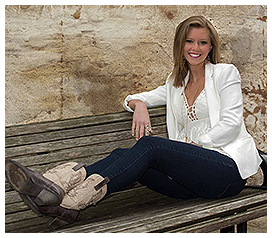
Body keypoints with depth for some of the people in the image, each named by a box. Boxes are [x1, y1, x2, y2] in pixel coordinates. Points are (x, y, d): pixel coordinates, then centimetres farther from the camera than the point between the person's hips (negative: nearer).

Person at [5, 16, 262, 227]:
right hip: (193, 175, 6)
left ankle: (71, 201, -44)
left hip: (228, 167, -5)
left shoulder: (225, 73, 7)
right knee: (122, 155, -20)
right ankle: (54, 185, -42)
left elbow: (231, 124, -3)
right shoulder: (176, 83, 23)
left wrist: (195, 145, -10)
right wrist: (139, 104, -2)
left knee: (149, 145, -30)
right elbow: (132, 99, 21)